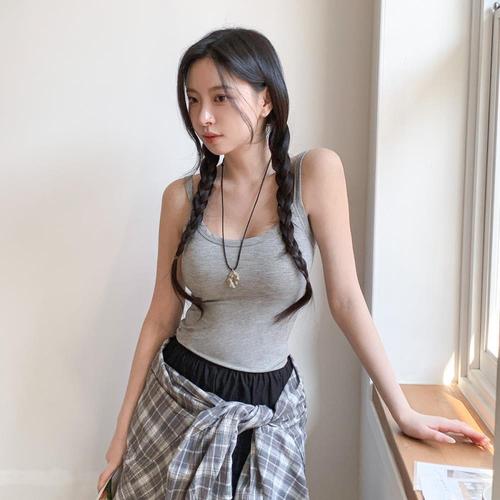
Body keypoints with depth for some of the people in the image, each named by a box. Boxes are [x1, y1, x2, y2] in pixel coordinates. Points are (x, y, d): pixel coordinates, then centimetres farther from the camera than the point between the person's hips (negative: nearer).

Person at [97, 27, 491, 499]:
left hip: (267, 404, -2)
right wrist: (122, 429, 2)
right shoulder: (182, 197, -6)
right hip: (178, 393, 2)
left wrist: (402, 411, -7)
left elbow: (345, 298, -9)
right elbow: (161, 317, 0)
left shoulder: (316, 173, -12)